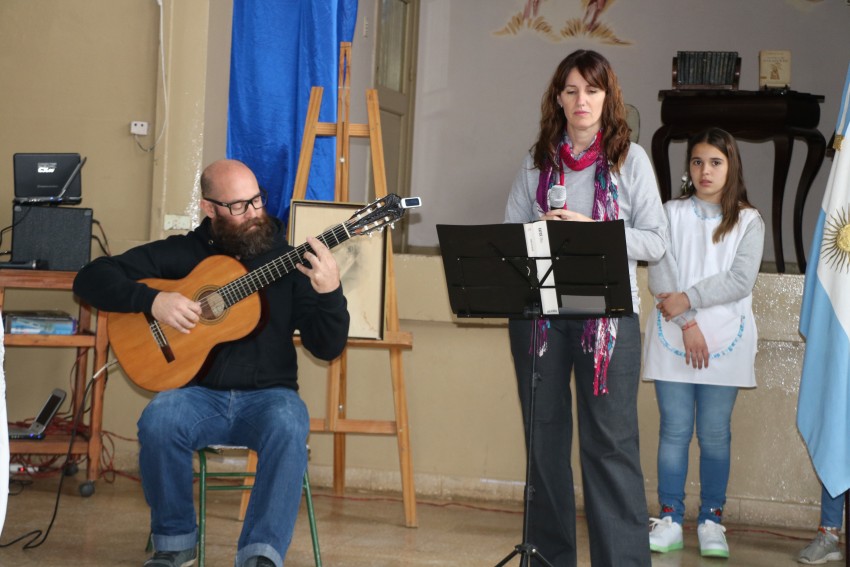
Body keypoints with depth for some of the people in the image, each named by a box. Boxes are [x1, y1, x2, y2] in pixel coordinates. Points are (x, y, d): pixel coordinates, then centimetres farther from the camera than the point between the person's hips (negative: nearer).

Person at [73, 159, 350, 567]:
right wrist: (152, 300, -14)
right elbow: (91, 279, 2)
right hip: (198, 393, 1)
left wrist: (329, 292, -20)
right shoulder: (179, 253, 5)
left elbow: (328, 348, -1)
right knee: (159, 421, -32)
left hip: (267, 395, 0)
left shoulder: (288, 260, 5)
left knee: (289, 426, -35)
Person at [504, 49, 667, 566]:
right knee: (544, 436, 8)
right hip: (539, 311, 3)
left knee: (610, 441, -6)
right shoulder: (538, 161, 11)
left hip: (608, 313, -3)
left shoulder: (630, 158, 3)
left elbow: (655, 241, -2)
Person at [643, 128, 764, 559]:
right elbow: (659, 275, -2)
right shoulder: (672, 213, 8)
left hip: (724, 339, 0)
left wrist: (688, 300, -13)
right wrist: (686, 324, -12)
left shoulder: (748, 221, 6)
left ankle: (711, 520, 9)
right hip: (672, 337, 1)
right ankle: (669, 520, 5)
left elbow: (741, 281, -5)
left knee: (715, 434, 1)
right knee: (674, 429, 0)